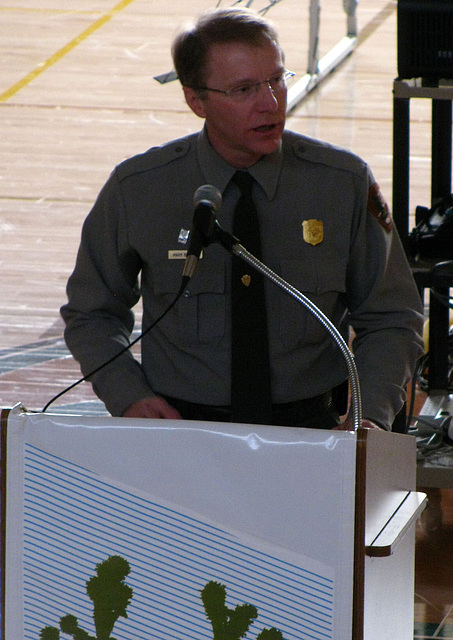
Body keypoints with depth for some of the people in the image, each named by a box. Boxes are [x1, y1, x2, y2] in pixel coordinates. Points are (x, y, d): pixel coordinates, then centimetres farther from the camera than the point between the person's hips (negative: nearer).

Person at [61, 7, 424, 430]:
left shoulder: (346, 184, 1)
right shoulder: (136, 189, 1)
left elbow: (390, 320, 9)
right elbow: (91, 313, 14)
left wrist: (371, 417, -8)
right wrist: (129, 398, -5)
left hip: (309, 424, 0)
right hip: (179, 423, 0)